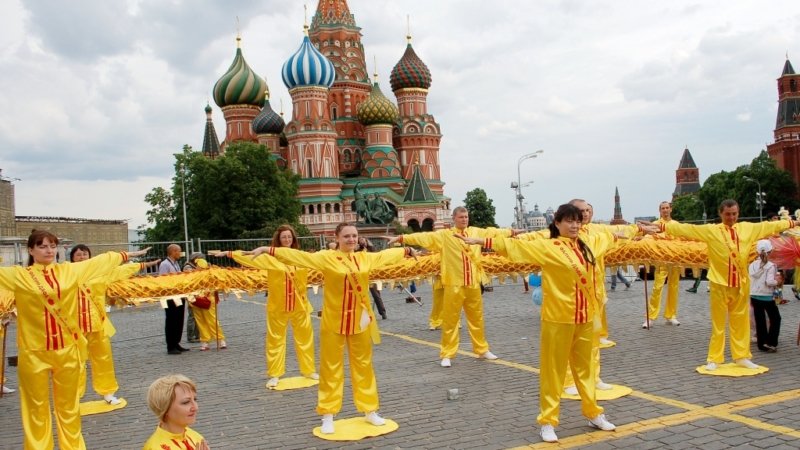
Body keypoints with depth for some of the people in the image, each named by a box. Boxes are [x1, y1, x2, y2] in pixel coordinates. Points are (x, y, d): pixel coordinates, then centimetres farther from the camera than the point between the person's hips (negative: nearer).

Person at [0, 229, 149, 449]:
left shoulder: (70, 271, 6)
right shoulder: (18, 275, -3)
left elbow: (102, 260, 16)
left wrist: (128, 254, 25)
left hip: (67, 349, 3)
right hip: (34, 352, -3)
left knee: (69, 407, 14)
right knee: (37, 409, 7)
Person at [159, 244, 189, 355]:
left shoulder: (176, 264, 16)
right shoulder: (165, 265, -12)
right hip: (171, 298, -9)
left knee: (179, 322, 12)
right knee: (171, 323, -2)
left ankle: (176, 344, 21)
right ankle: (170, 347, 4)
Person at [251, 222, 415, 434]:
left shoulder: (365, 258, 4)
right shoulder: (326, 257, -9)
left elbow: (386, 254, 21)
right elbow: (297, 255, -16)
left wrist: (407, 250, 35)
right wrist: (267, 250, -24)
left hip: (360, 321, 4)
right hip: (334, 321, -3)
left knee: (363, 366, 13)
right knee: (331, 369, 5)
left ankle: (370, 411, 26)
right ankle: (328, 416, 16)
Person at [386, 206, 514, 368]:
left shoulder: (477, 232, 9)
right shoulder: (444, 235, -3)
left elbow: (494, 232, 16)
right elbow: (424, 237, -8)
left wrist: (512, 232, 13)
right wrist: (401, 238, -15)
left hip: (473, 283, 3)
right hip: (454, 284, -3)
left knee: (477, 318, 14)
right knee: (450, 320, 0)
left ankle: (482, 350, 28)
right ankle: (447, 355, 8)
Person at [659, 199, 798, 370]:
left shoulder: (748, 228, 7)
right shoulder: (711, 230, -5)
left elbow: (769, 226, 19)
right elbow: (686, 229, -10)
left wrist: (793, 222, 28)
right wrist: (662, 226, -17)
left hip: (741, 283, 3)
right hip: (720, 283, -3)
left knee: (740, 322, 11)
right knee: (718, 323, 3)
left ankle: (741, 356, 22)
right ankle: (714, 359, 10)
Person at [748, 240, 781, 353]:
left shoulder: (752, 265, 2)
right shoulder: (771, 265, -12)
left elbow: (749, 282, 2)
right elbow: (769, 282, -20)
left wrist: (750, 297, 12)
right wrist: (776, 281, 1)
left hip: (754, 296, 4)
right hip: (767, 297, -4)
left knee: (759, 321, 10)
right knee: (775, 318, 13)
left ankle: (762, 344, 13)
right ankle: (770, 343, 7)